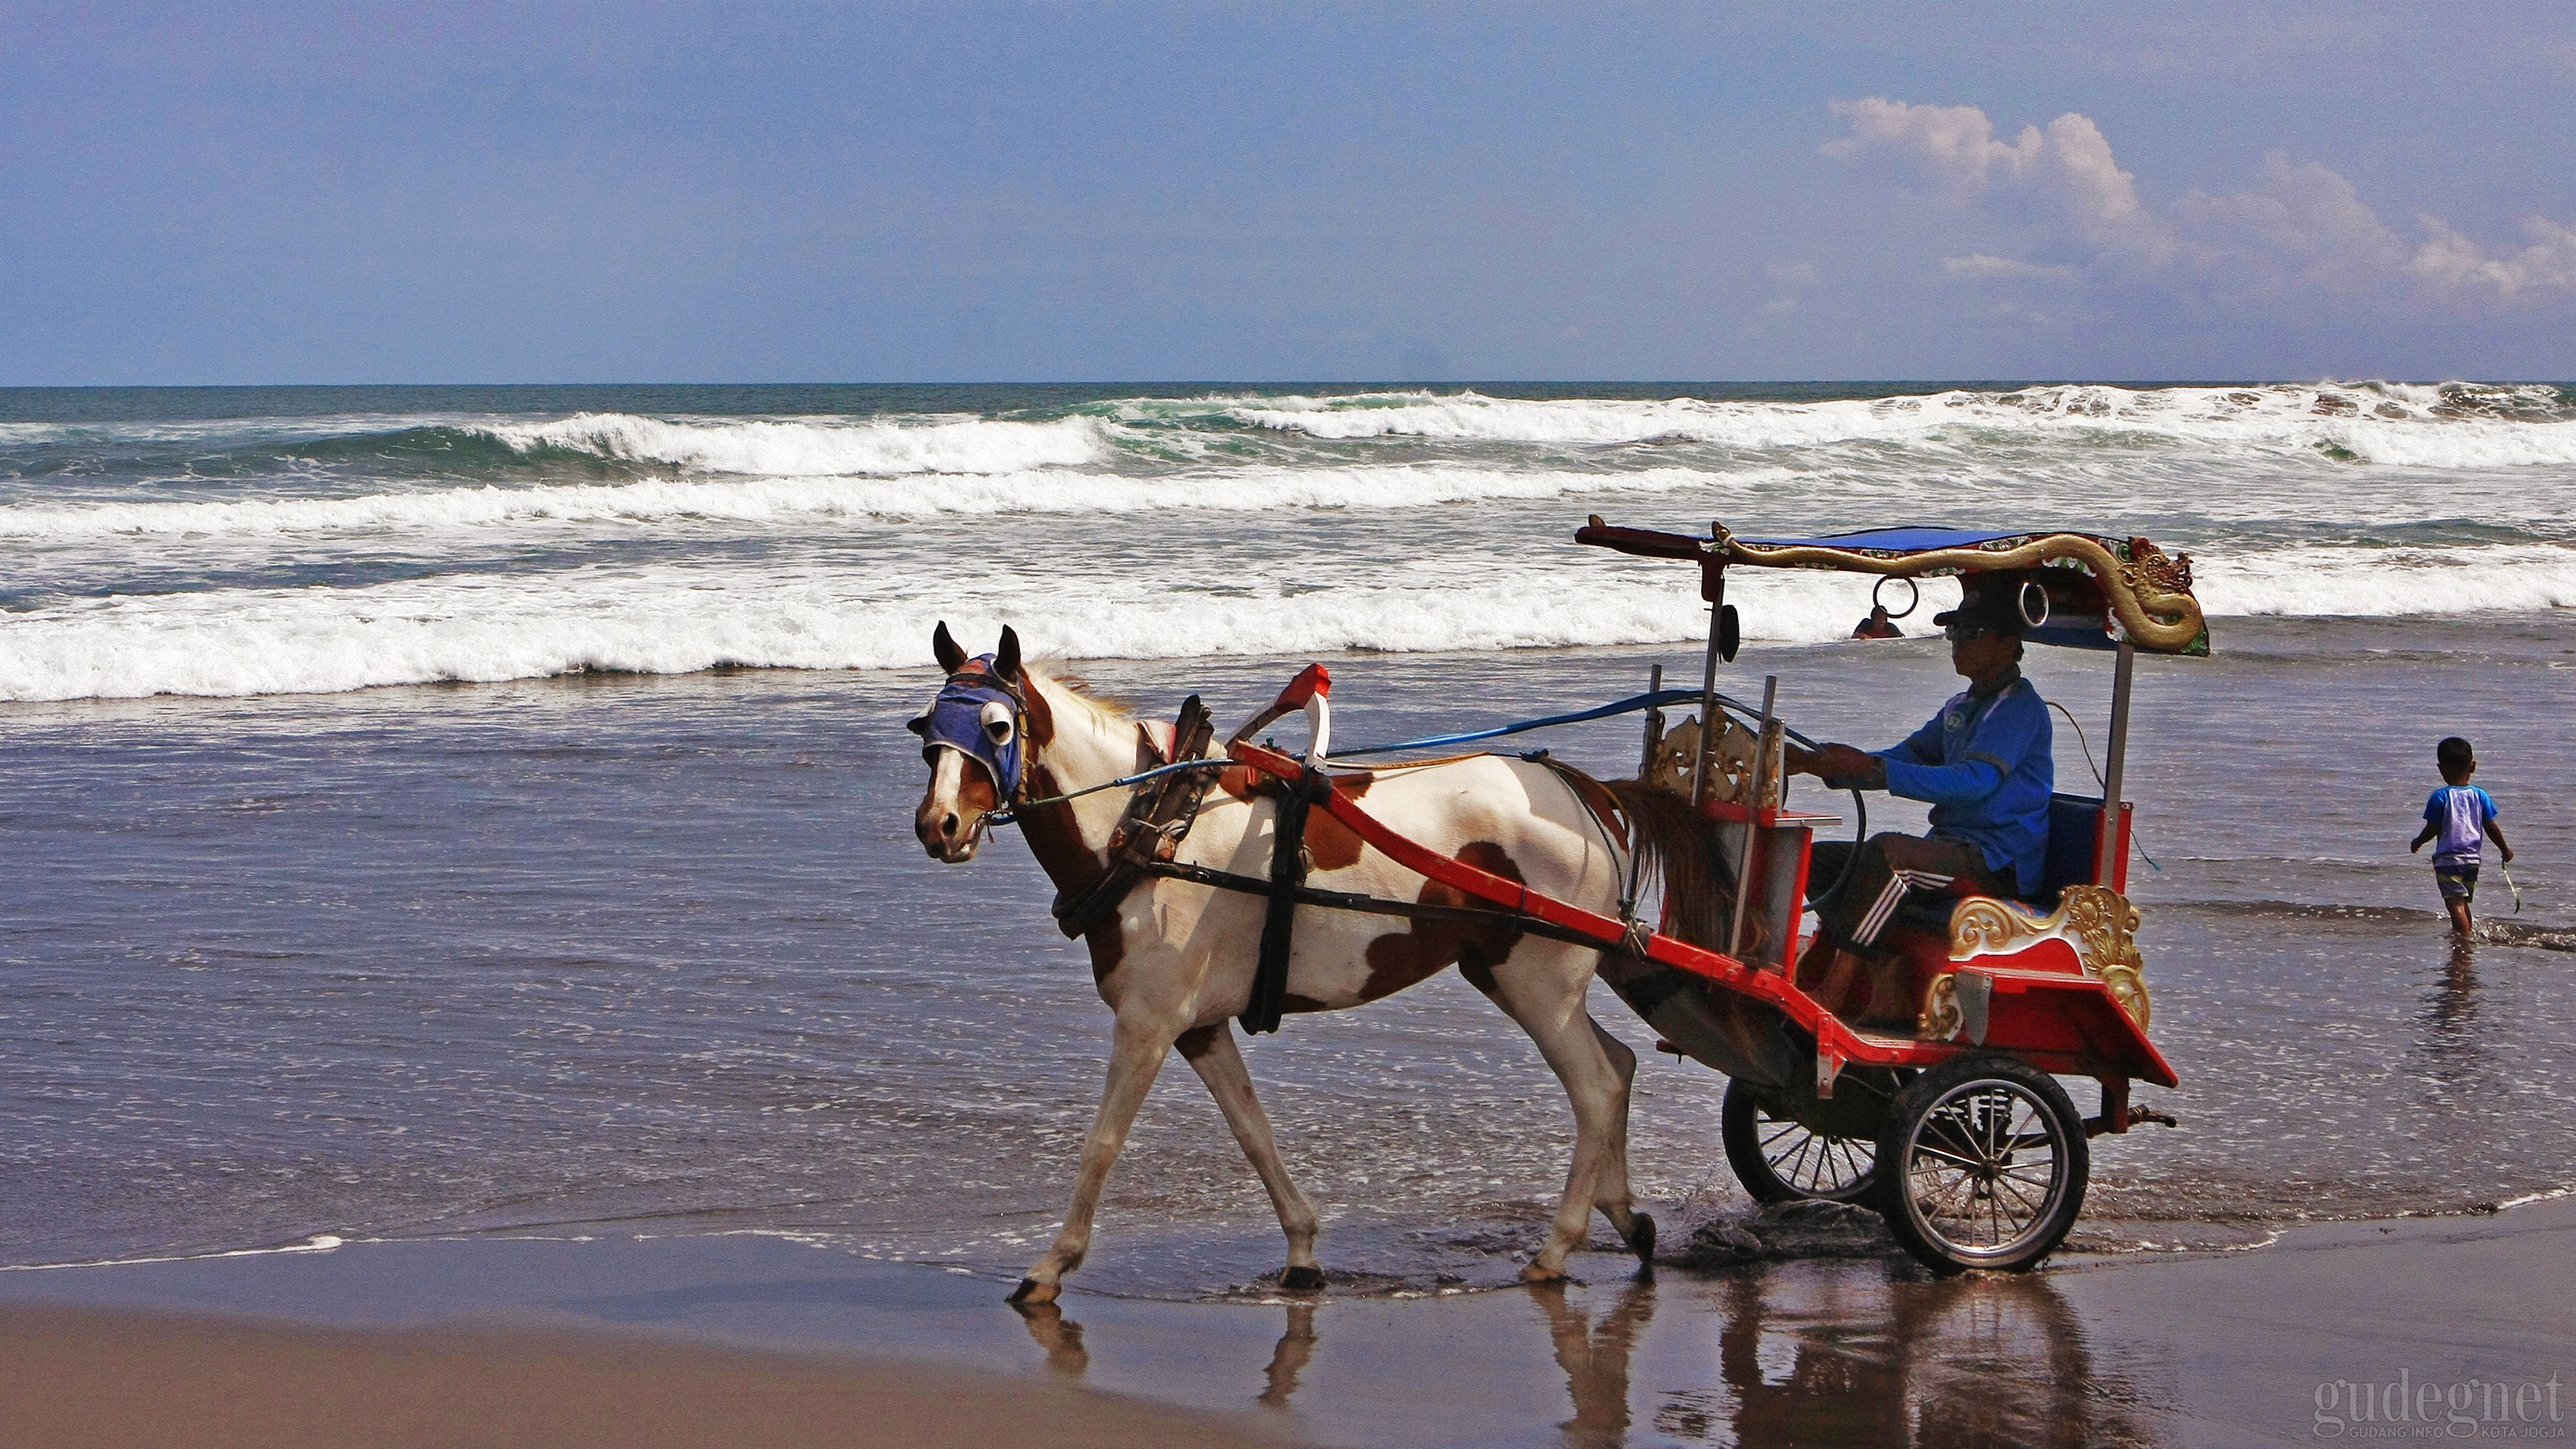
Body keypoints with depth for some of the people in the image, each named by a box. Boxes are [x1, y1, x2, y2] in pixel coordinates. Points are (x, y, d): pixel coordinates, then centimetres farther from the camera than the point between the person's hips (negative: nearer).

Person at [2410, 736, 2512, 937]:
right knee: (2464, 903, 21)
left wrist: (2417, 843, 10)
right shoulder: (2480, 796, 1)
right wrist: (2505, 849, 19)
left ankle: (2465, 939, -22)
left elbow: (2432, 830, -10)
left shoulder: (2439, 798, -12)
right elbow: (2490, 827, 5)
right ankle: (2466, 935, 32)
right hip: (2473, 858, 6)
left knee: (2455, 904, -11)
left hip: (2448, 859, -6)